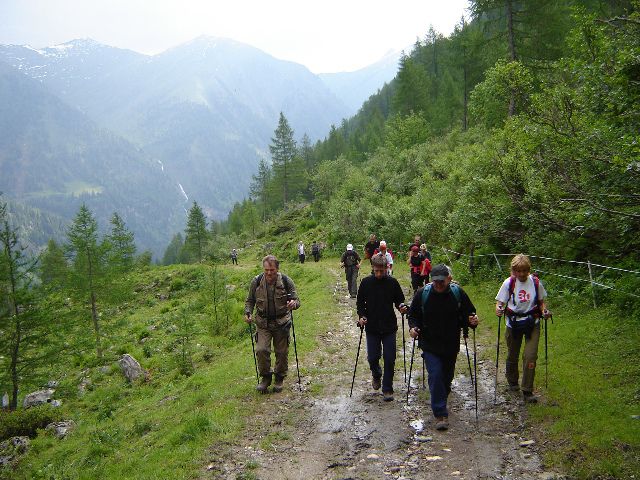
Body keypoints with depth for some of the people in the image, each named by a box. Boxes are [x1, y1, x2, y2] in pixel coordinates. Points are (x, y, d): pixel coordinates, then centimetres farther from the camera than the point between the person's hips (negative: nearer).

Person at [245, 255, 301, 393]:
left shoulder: (286, 281, -10)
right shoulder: (256, 282, -6)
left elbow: (296, 300, -5)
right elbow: (250, 301, 7)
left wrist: (294, 303, -29)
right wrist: (248, 313, -11)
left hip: (282, 323, -1)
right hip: (263, 323, 1)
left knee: (281, 352, 6)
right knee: (261, 350, -10)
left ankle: (279, 378, 28)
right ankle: (266, 377, 13)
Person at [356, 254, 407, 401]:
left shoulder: (392, 282, -4)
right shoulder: (366, 282, -4)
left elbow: (399, 300, 7)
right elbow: (360, 302, 5)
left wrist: (401, 306, -15)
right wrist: (361, 316, -11)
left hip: (389, 327, 0)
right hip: (372, 327, 0)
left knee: (389, 359, 1)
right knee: (372, 358, 5)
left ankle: (387, 389, 17)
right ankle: (376, 375, 38)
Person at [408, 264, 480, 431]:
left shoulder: (458, 293, -8)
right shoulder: (422, 293, -11)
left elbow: (468, 314, 4)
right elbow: (413, 315, 1)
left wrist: (472, 321, -18)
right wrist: (413, 327, -18)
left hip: (451, 345, 2)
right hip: (430, 345, -2)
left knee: (447, 377, 18)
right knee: (435, 376, -13)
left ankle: (440, 402, 46)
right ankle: (440, 414, -4)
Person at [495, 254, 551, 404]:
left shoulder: (535, 282, -6)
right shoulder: (508, 283, -10)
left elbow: (541, 301, 8)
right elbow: (500, 302, -7)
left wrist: (544, 311, -11)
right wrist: (499, 309, -28)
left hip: (532, 324, 0)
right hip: (513, 323, 0)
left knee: (530, 356, -9)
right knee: (512, 355, 14)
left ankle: (527, 391, 4)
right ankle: (512, 382, 41)